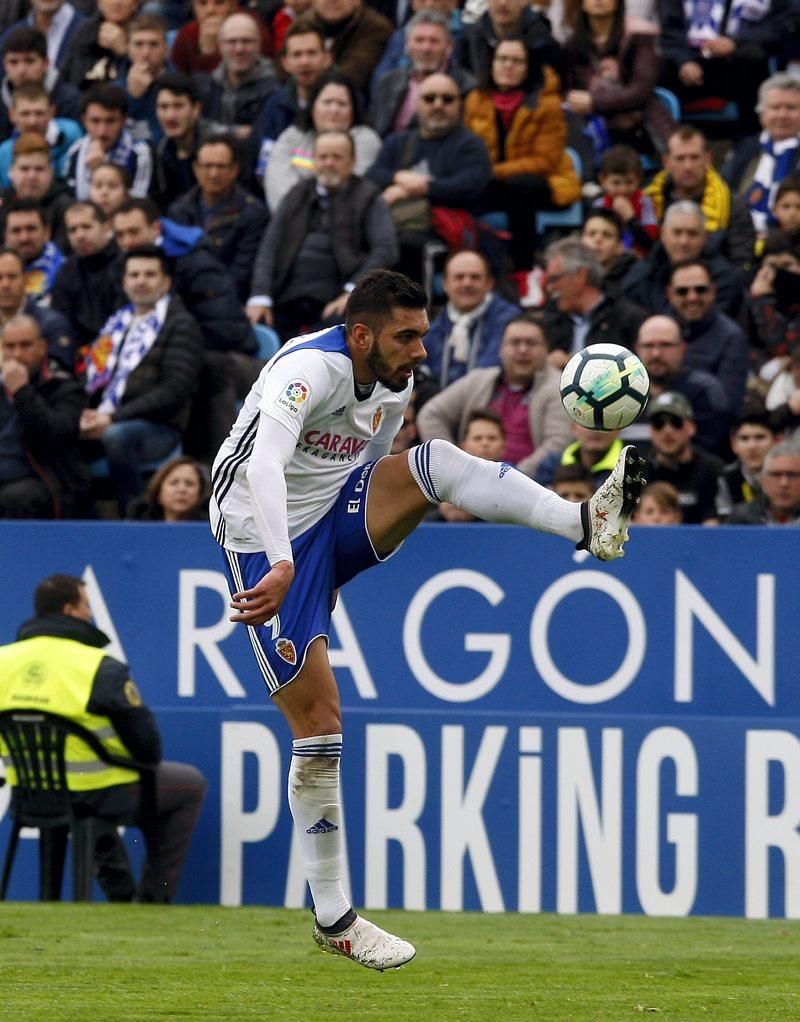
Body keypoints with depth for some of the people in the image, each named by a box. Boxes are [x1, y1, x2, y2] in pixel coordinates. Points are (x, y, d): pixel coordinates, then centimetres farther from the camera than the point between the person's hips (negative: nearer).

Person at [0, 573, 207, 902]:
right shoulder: (101, 669, -19)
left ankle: (121, 893, 38)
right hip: (103, 795, -6)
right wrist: (150, 762, 11)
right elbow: (143, 736, -13)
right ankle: (153, 895, 18)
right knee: (191, 784, 17)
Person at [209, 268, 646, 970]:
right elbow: (263, 466, -42)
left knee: (435, 460, -19)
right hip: (269, 545, -7)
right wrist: (281, 566, -54)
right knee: (319, 726, -6)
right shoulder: (310, 369, -26)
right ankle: (333, 919, 3)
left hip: (338, 522, 7)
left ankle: (589, 523, -38)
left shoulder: (397, 385, 0)